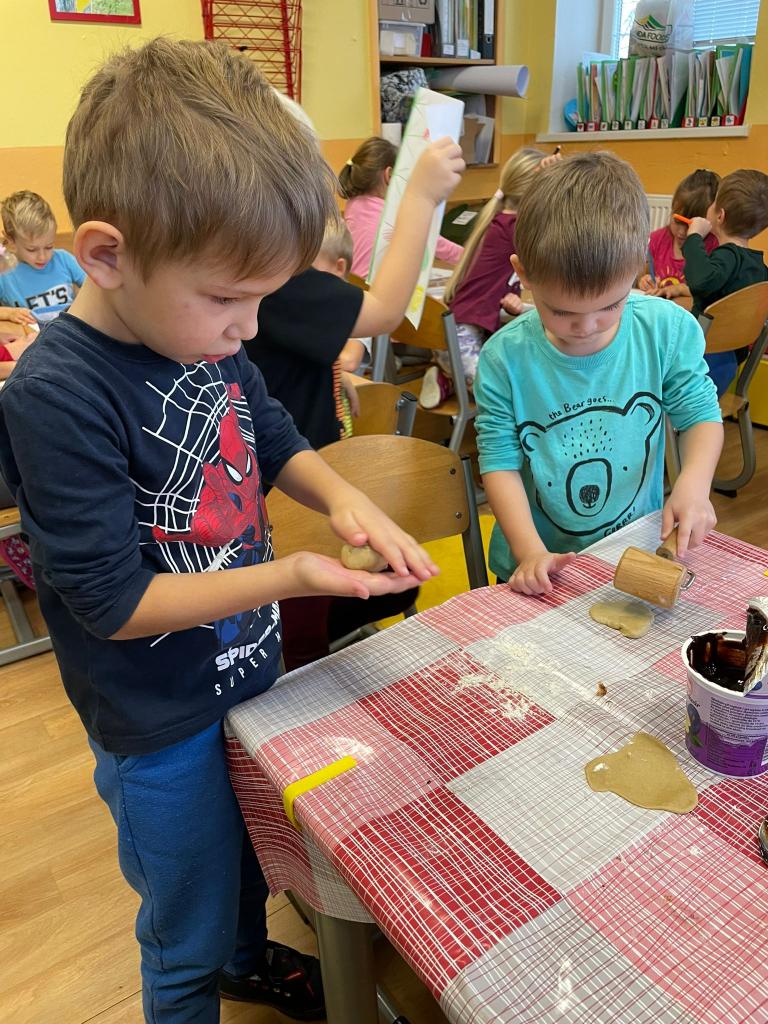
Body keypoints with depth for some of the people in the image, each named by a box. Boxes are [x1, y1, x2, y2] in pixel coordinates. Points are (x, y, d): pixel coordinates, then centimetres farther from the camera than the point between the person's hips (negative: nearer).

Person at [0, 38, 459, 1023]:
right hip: (162, 728, -7)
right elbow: (112, 600, -25)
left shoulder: (204, 334, -7)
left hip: (248, 668, 7)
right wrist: (288, 576, -30)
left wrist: (341, 495, -14)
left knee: (247, 854, 34)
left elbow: (273, 436, 7)